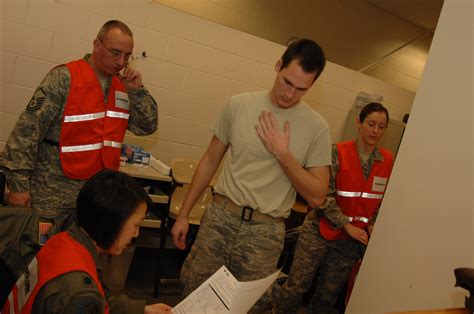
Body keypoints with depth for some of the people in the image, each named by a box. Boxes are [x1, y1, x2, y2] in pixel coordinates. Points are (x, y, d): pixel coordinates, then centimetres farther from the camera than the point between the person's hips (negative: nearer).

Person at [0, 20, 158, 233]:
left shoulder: (122, 87, 5)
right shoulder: (64, 78, -13)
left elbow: (147, 127, 6)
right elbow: (27, 130, -15)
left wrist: (137, 91, -7)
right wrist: (18, 185, -16)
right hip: (53, 190, -5)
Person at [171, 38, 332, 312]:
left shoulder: (317, 127, -4)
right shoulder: (239, 105, -1)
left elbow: (317, 196, -4)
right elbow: (210, 162, 7)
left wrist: (283, 153, -15)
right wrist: (183, 214, 8)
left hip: (265, 231, -1)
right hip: (219, 217, 1)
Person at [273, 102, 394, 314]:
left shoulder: (388, 161, 2)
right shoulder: (338, 152, -10)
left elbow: (384, 200, 11)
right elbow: (324, 195, -13)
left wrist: (372, 225, -2)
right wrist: (347, 225, -14)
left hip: (352, 240, 4)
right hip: (320, 230, -3)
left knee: (328, 296, 13)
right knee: (296, 288, 2)